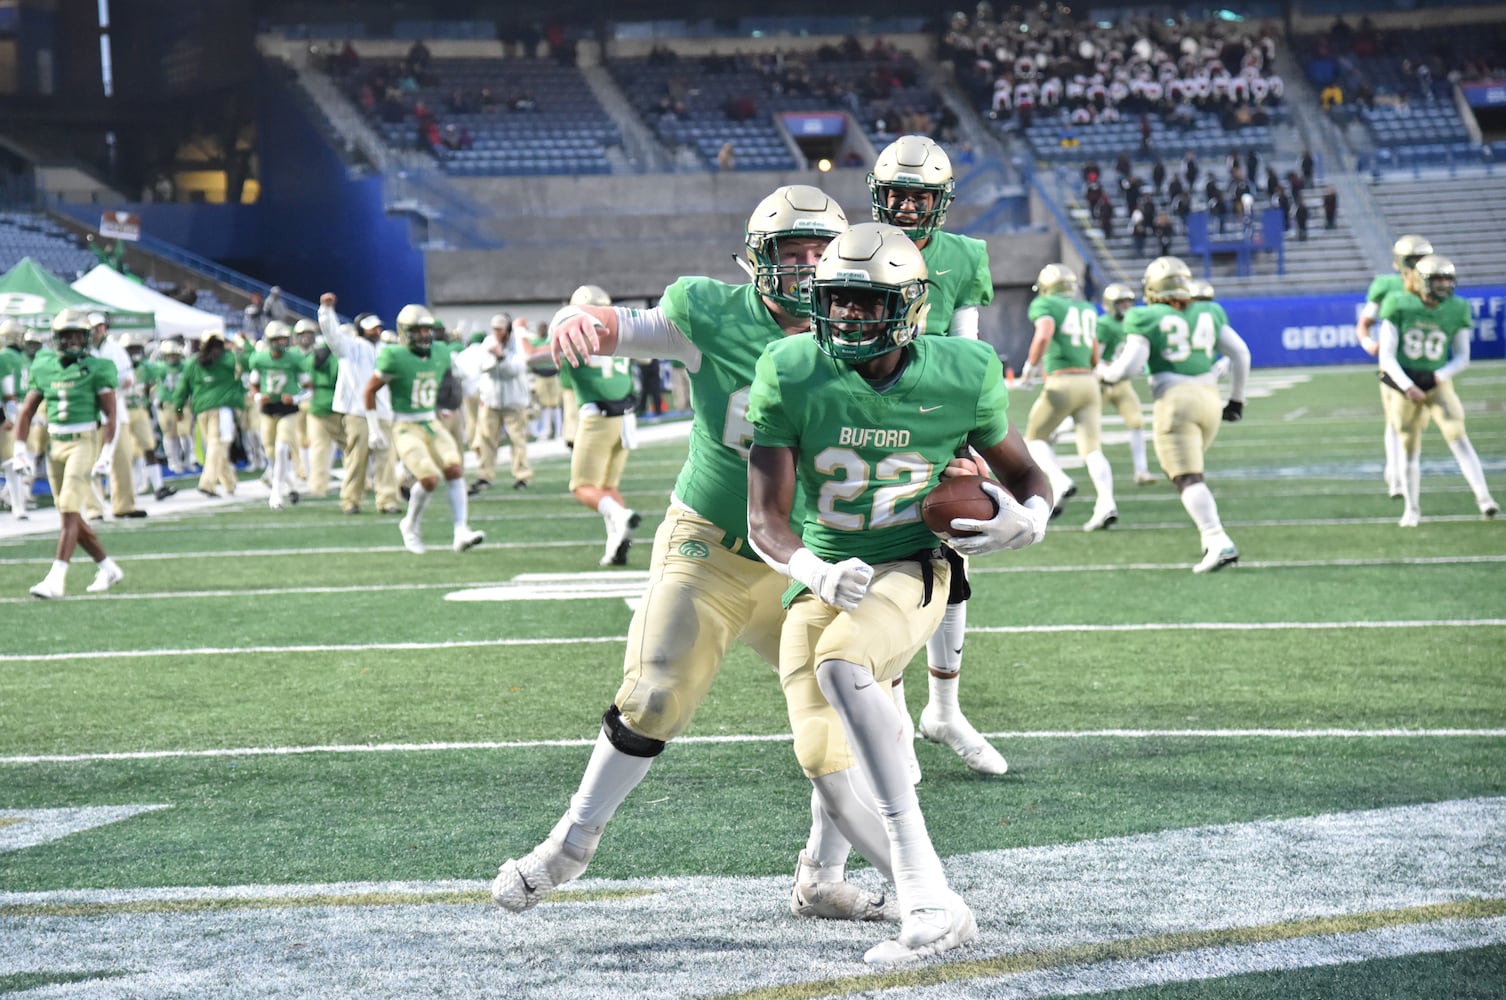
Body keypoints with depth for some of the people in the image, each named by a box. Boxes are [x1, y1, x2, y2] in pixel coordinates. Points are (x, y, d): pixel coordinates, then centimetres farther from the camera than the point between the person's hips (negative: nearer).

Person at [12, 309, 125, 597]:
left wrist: (107, 454, -16)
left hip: (85, 443, -6)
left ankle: (56, 579, -17)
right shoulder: (43, 368, 7)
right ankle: (108, 568, 25)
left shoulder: (97, 369, -7)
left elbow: (110, 414, -8)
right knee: (70, 516, 9)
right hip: (56, 445, 6)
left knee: (69, 511, -14)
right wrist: (20, 450, 5)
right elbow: (26, 412, 13)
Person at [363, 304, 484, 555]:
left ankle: (461, 533, -17)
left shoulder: (441, 354, 3)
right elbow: (370, 391, -6)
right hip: (406, 429, -6)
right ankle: (410, 527, 8)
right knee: (429, 479, -18)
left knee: (454, 469, -15)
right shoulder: (395, 358, -14)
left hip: (432, 425, 6)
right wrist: (374, 430, -6)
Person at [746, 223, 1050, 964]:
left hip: (908, 572, -4)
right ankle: (936, 910, 20)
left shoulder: (960, 378, -9)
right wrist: (813, 569, -37)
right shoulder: (792, 376, -11)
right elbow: (765, 520, -14)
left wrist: (1029, 519, -15)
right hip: (819, 585, 4)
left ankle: (923, 890, -41)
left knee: (841, 667, -35)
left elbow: (1022, 473, 10)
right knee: (825, 761, -3)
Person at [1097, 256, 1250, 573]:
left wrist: (1105, 372, 14)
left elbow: (1129, 365, -8)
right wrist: (1236, 398, 25)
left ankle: (1219, 543, -23)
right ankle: (1212, 541, 12)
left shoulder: (1148, 320, -3)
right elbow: (1240, 353, 13)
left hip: (1175, 401, -6)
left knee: (1187, 478, -7)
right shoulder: (1208, 314, 12)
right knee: (1189, 468, 23)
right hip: (1208, 397, 6)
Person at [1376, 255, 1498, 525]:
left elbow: (1462, 358, 3)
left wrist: (1438, 377, -12)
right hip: (1405, 384, -1)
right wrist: (1408, 387, -20)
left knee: (1457, 436, -17)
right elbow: (1387, 356, -9)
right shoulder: (1400, 308, -11)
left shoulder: (1456, 311, -6)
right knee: (1409, 448, 7)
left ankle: (1483, 496, -21)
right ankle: (1412, 508, 23)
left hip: (1437, 383, 1)